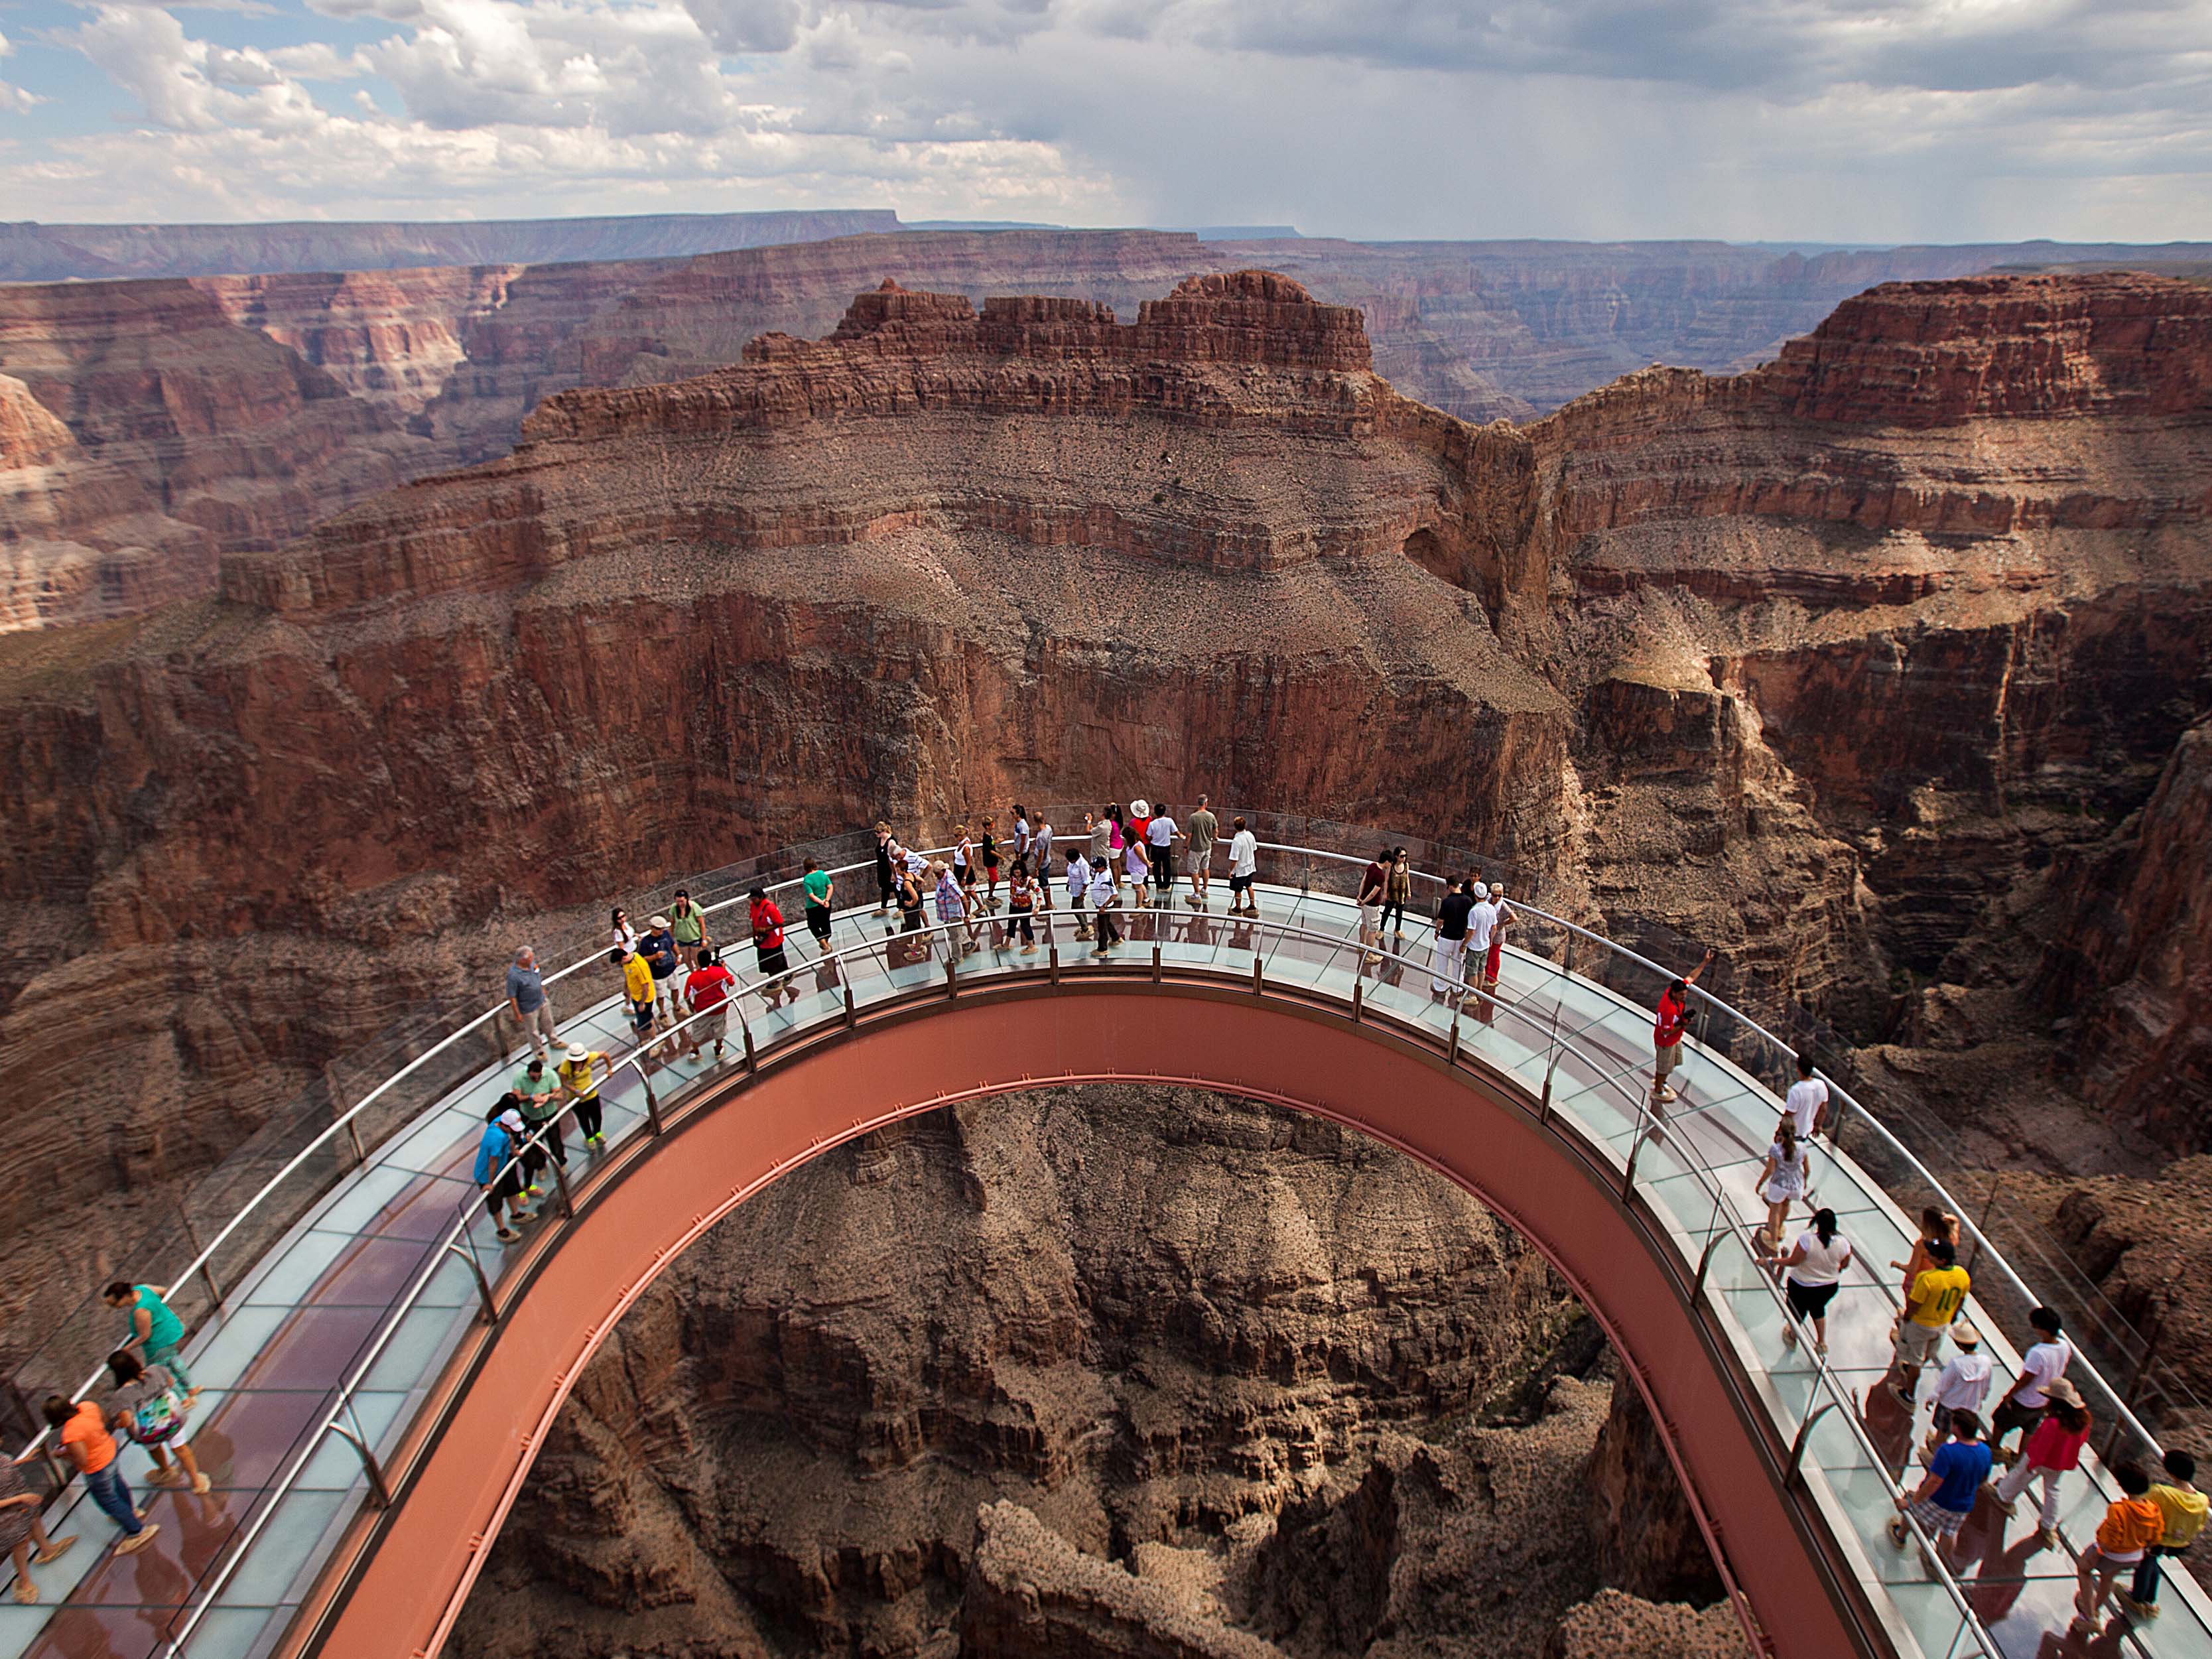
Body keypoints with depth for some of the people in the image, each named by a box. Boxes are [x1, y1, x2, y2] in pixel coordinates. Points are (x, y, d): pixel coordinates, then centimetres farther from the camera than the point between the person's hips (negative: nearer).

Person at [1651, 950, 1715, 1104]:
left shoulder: (1676, 990, -18)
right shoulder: (1669, 1010, -41)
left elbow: (1690, 977, -3)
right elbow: (1666, 1032, -31)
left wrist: (1705, 962, -4)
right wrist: (1683, 1025, -31)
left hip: (1676, 1038, 9)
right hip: (1665, 1041, -9)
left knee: (1672, 1063, 28)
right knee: (1664, 1067, 13)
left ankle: (1659, 1081, 52)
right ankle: (1657, 1092, 36)